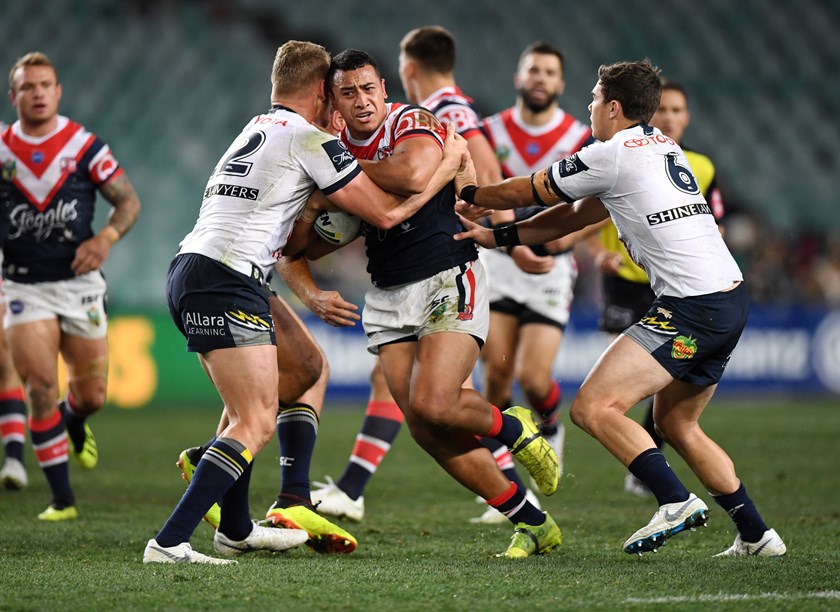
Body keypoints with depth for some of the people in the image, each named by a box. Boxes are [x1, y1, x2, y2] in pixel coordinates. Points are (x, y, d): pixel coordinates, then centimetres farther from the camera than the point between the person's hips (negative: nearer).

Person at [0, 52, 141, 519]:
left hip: (80, 283, 0)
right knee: (40, 384, -15)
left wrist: (106, 238, -19)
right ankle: (62, 499, -7)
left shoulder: (86, 147, -4)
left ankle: (74, 421, 44)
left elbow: (129, 201, -2)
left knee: (92, 396, 3)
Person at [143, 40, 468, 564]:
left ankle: (235, 530, 32)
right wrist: (446, 170, 11)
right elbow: (386, 212, -1)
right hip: (227, 281, -10)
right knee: (256, 424, -11)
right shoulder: (309, 139, -3)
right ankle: (169, 542, -20)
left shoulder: (254, 129, 24)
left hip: (187, 269, 10)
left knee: (245, 408, 25)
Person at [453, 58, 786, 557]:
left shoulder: (613, 155, -7)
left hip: (692, 307, -10)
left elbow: (527, 193, 6)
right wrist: (497, 236, 23)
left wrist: (469, 192, 24)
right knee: (675, 423, 21)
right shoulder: (664, 148, 20)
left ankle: (676, 502, -24)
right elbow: (575, 215, 25)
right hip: (730, 297, 10)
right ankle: (757, 535, 21)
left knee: (594, 408, -13)